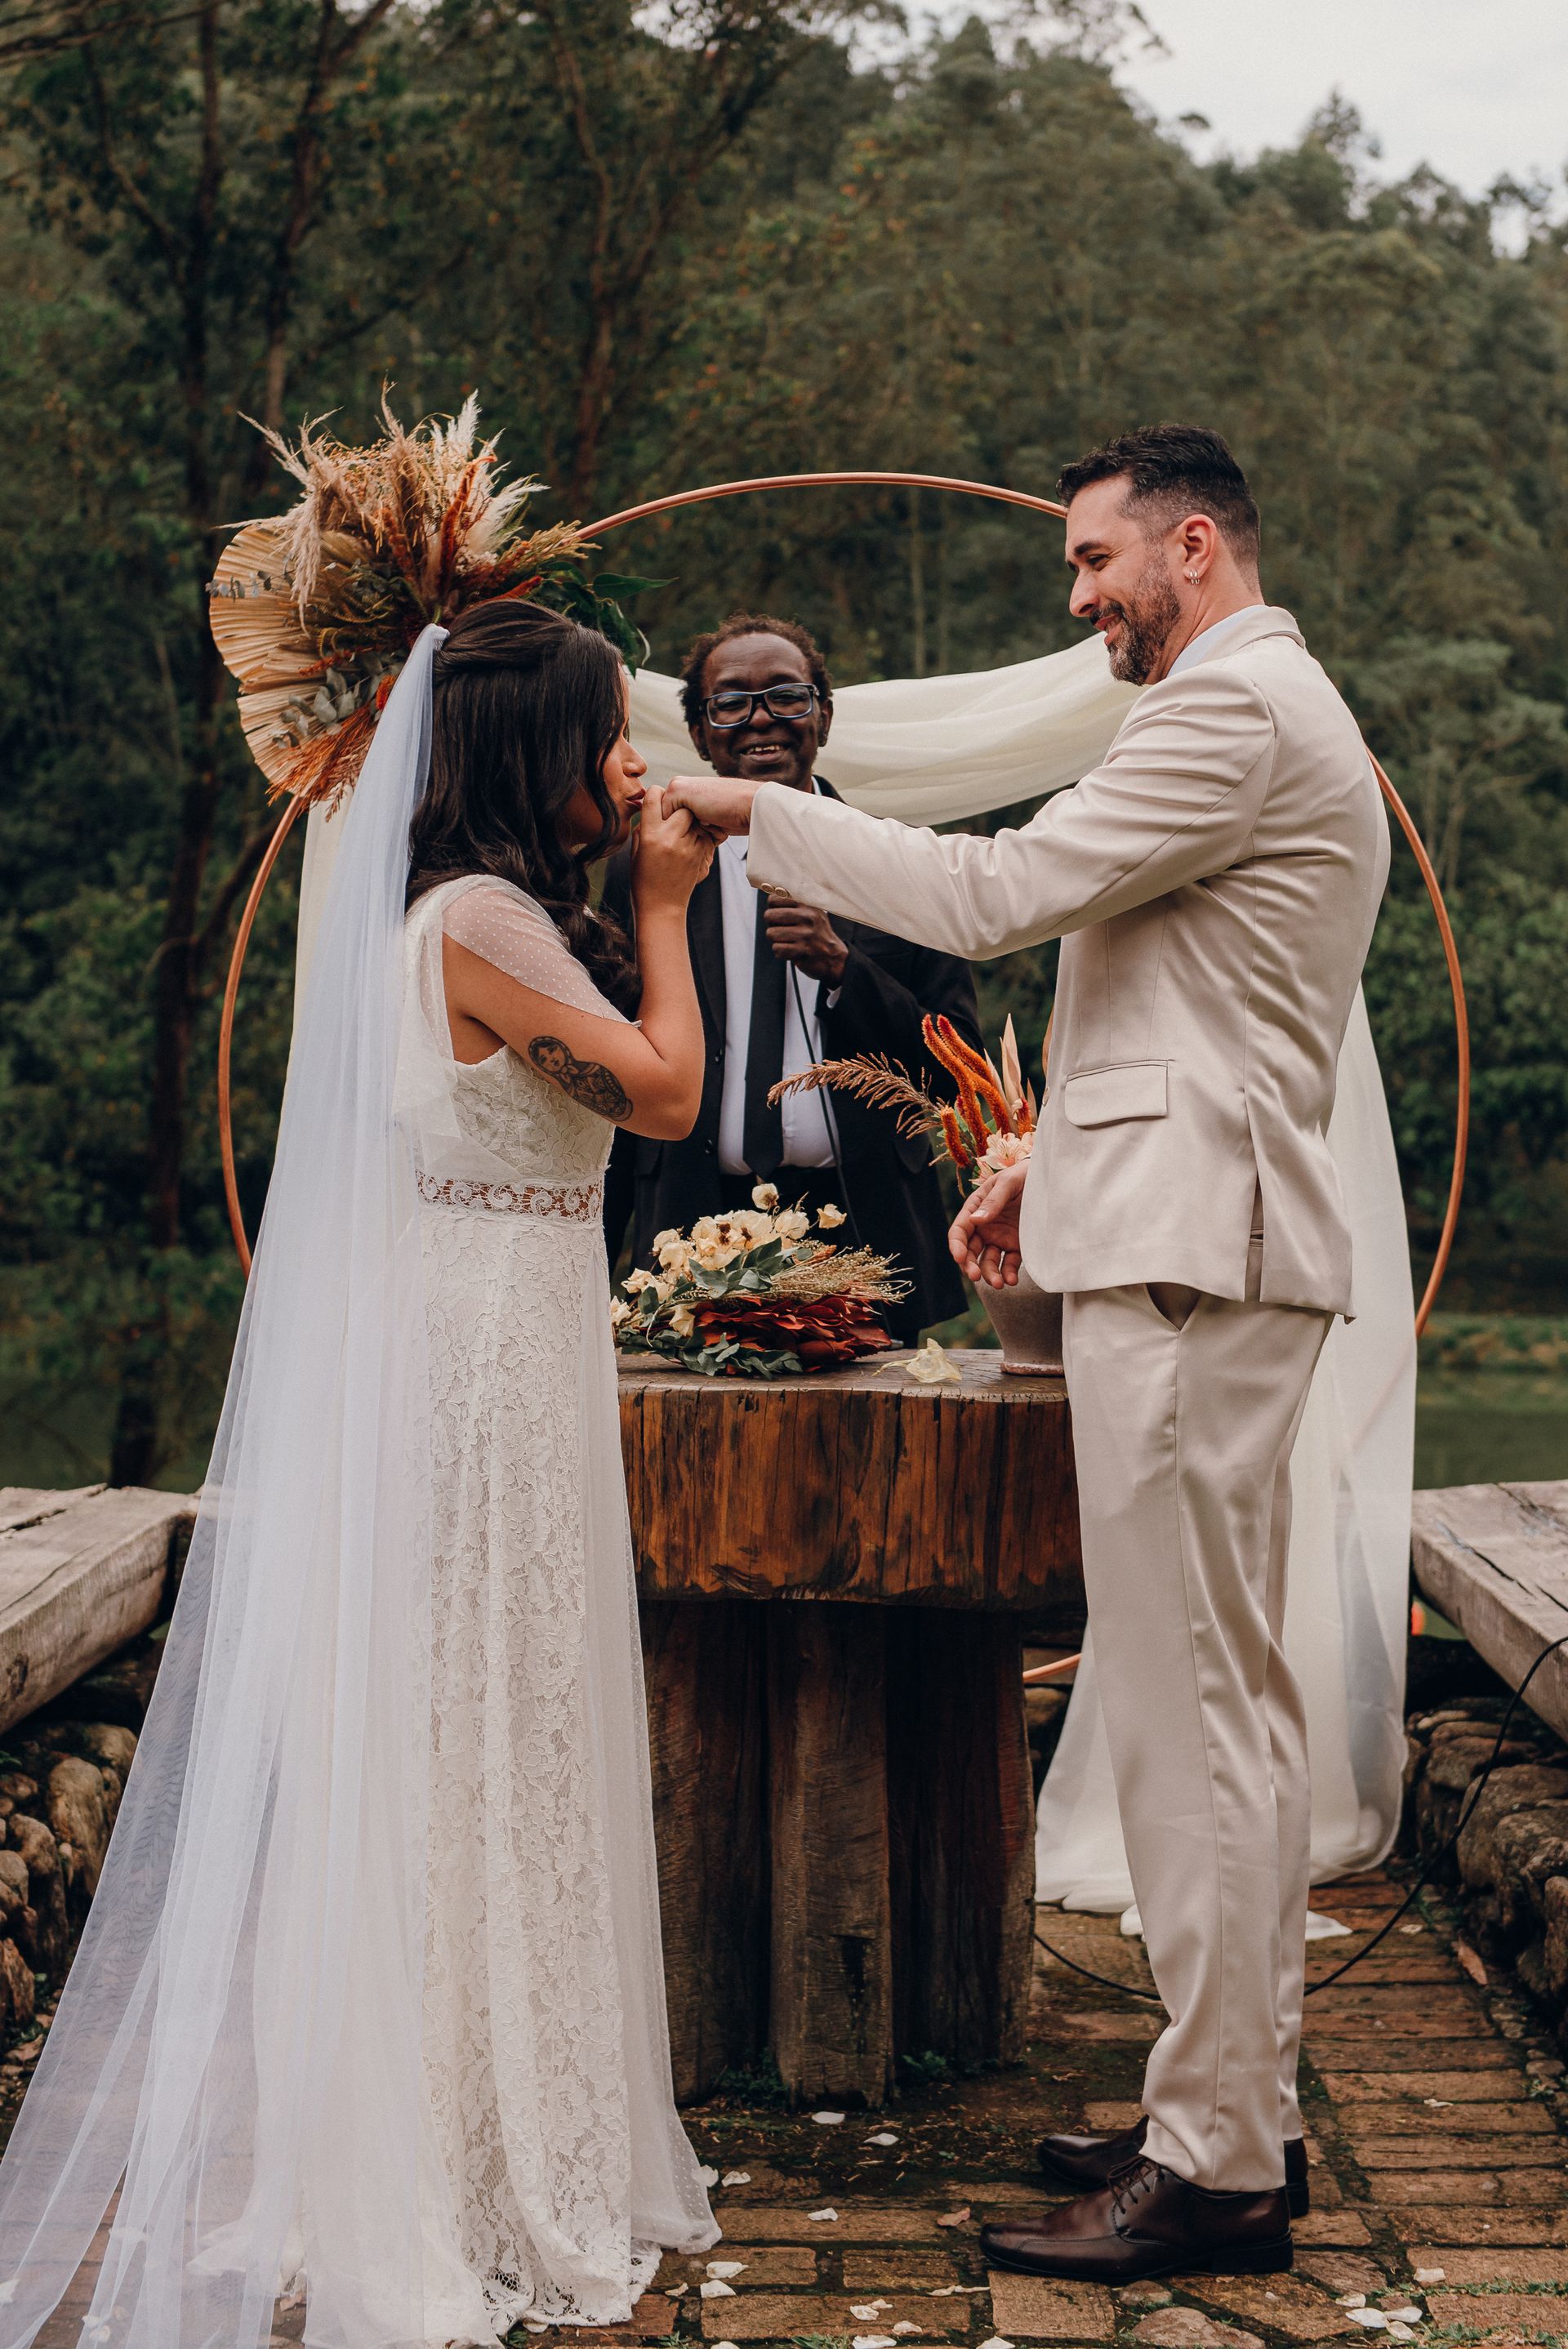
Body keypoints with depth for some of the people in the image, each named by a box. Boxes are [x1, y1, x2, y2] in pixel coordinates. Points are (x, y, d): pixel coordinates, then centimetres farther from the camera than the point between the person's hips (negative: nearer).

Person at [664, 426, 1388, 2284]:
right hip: (1201, 1243, 11)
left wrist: (757, 813, -7)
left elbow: (998, 893, -16)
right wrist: (1052, 1157, 20)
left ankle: (1213, 2169, -1)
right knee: (1230, 1694, 13)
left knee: (1192, 1703, -8)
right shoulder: (1268, 715, 23)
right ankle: (1241, 2109, 22)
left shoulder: (1237, 708, -11)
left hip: (1187, 1260, -11)